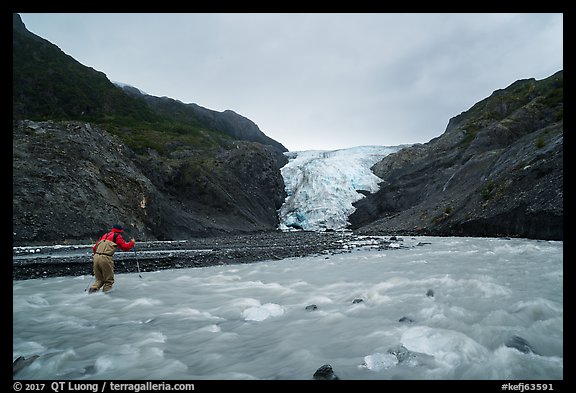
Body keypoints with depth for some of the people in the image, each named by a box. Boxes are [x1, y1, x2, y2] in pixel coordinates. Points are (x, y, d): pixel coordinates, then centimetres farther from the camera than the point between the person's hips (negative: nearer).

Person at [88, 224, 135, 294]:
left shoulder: (104, 235, 26)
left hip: (96, 257, 6)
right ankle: (106, 290, -4)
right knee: (109, 279, 9)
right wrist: (132, 242, 20)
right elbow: (125, 247, 4)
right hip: (106, 258, -6)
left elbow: (94, 248, 26)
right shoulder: (117, 236, 8)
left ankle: (93, 288, -4)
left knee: (99, 279, 18)